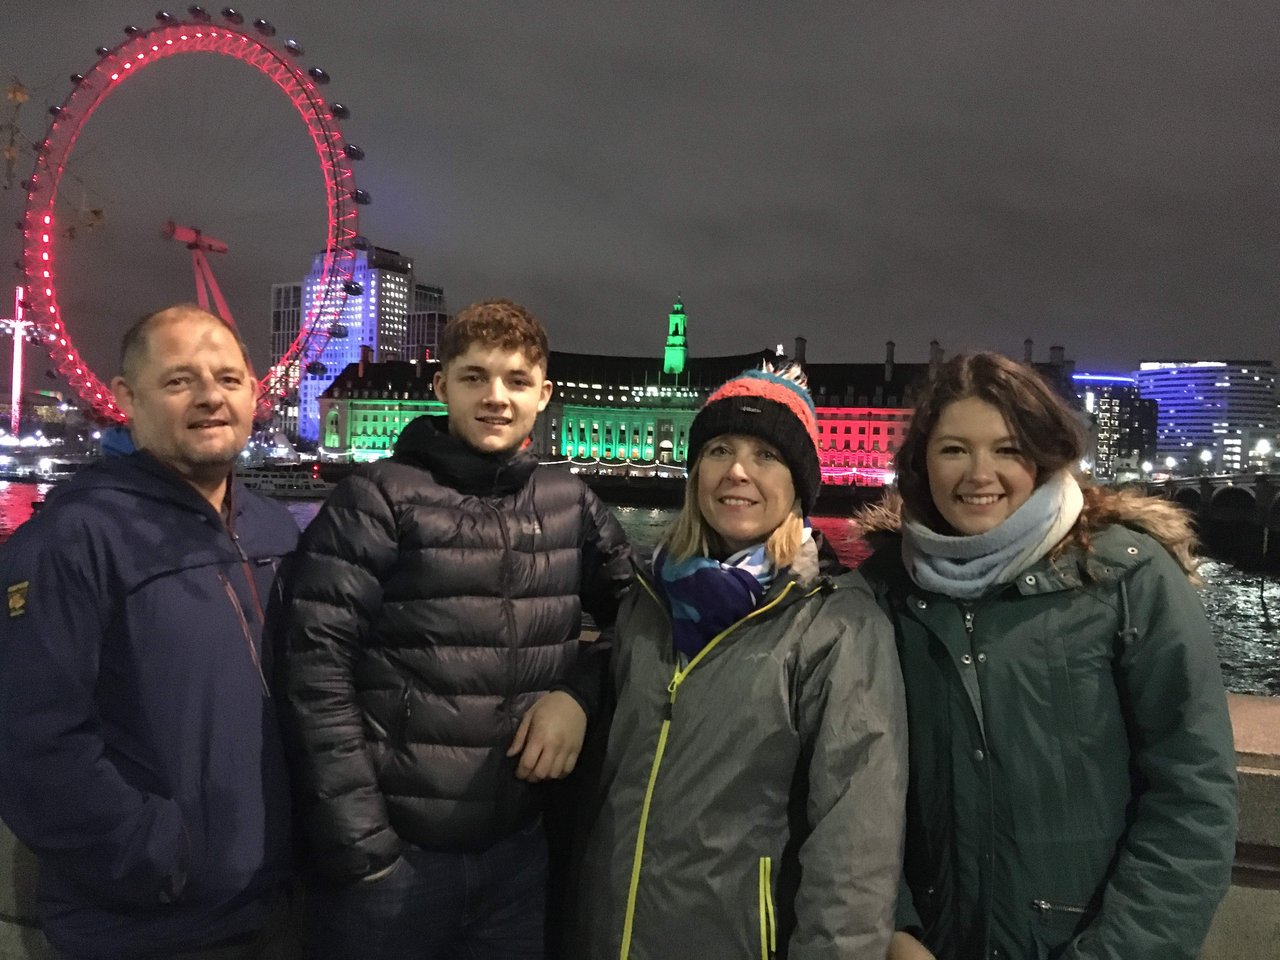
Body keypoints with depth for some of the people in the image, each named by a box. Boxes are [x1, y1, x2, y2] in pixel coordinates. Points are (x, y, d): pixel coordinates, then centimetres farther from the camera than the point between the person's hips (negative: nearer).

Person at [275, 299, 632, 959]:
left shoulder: (572, 506, 3)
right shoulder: (381, 498, -9)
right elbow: (317, 669, -12)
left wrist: (578, 694, -6)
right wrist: (357, 842, -14)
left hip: (518, 845, 4)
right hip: (392, 850, -4)